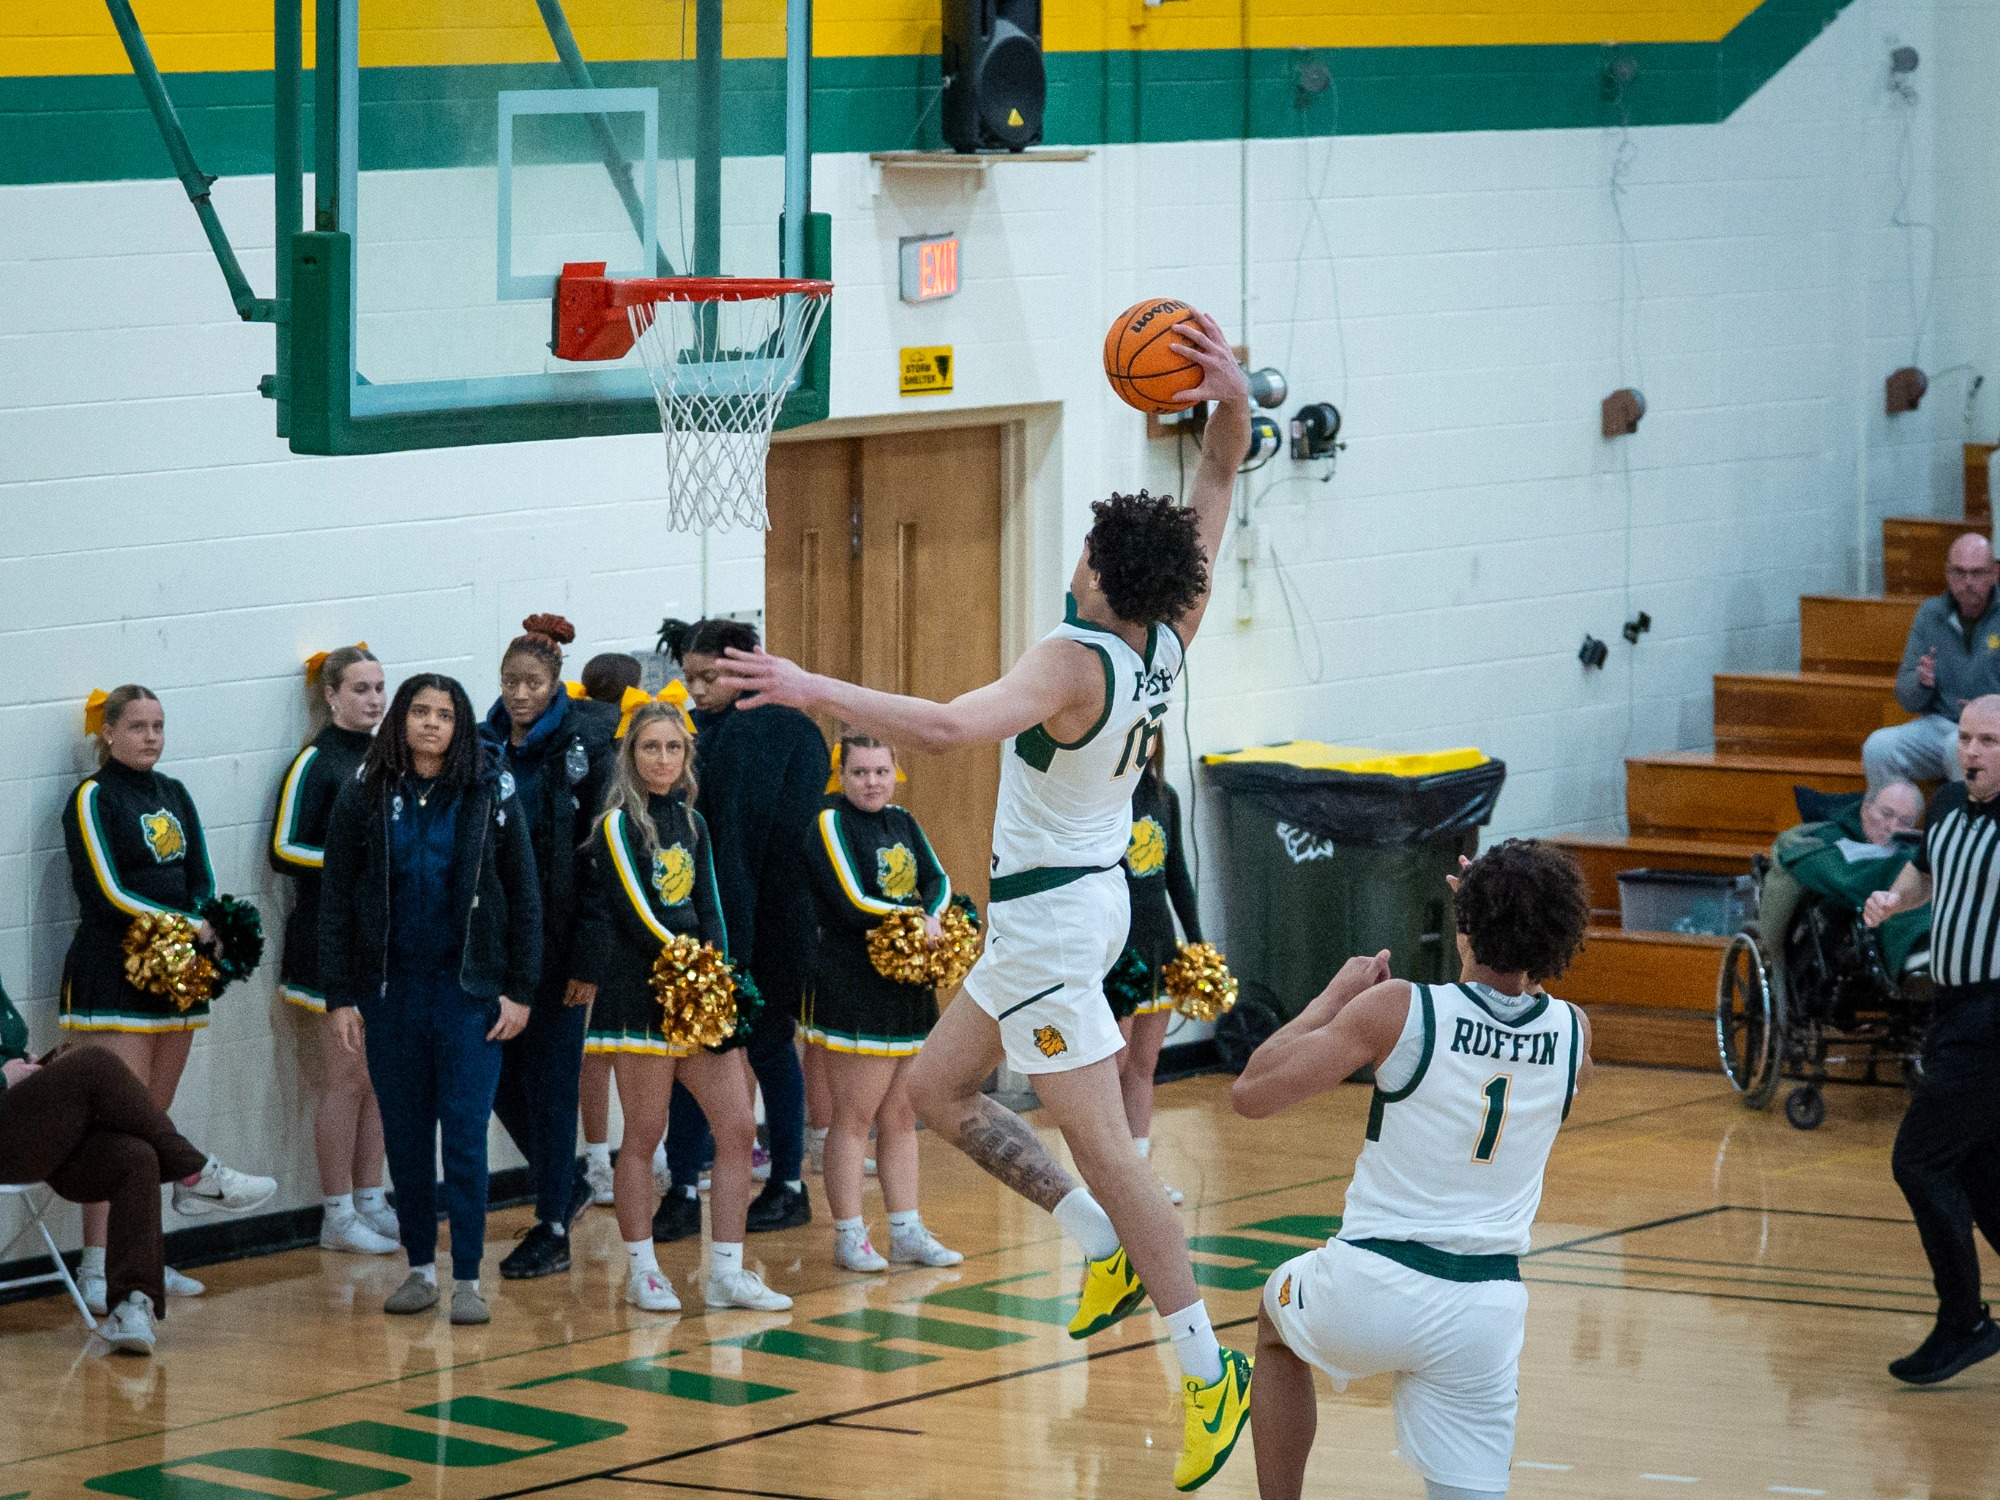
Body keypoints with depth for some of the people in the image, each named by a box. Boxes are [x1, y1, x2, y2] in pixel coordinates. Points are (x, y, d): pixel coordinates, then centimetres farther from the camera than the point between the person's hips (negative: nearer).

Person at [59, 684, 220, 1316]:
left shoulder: (173, 796, 16)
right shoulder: (93, 798, -5)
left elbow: (202, 881, 14)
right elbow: (108, 892, -13)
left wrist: (204, 927, -8)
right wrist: (191, 926, -14)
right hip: (112, 974, -7)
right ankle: (96, 1268, -12)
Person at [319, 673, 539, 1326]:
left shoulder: (491, 796, 1)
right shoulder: (364, 797, 3)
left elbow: (523, 897, 4)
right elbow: (335, 900, 5)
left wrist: (518, 989, -2)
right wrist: (339, 995, -1)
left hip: (468, 989, -2)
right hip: (389, 990, 2)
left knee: (466, 1132, -6)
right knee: (404, 1133, 7)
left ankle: (467, 1278, -1)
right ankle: (420, 1267, 18)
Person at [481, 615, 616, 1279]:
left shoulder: (586, 744, -6)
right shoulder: (483, 746, 7)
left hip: (558, 932, -5)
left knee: (550, 1072, -2)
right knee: (498, 1070, 7)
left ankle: (552, 1229, 5)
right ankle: (566, 1182, 30)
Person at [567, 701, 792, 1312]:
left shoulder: (692, 824, 15)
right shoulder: (618, 825, -5)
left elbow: (708, 911, 13)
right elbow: (635, 914, -11)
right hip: (641, 993, -6)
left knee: (739, 1126, 1)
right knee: (644, 1134, -1)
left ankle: (727, 1273, 6)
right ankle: (642, 1271, 9)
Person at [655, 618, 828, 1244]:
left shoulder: (789, 734, -8)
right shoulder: (687, 732, 8)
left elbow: (791, 836, -14)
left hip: (768, 922, -5)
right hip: (696, 920, 5)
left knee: (768, 1044, 3)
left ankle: (789, 1185, 12)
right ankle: (683, 1194, 8)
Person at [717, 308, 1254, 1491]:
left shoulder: (1073, 663, -24)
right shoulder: (1169, 640, -2)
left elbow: (951, 728, -40)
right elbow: (1221, 479, 6)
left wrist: (811, 689, -40)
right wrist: (1233, 402, -11)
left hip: (1054, 913, -9)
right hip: (1084, 897, 9)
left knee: (1102, 1145, -6)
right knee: (939, 1086, 18)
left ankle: (1208, 1369, -3)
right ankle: (1110, 1249, 17)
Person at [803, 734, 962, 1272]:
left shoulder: (902, 823, 15)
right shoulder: (831, 823, -7)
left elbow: (939, 882, 5)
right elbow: (852, 905, -16)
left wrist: (926, 918, -16)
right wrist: (918, 917, -8)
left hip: (907, 984, 7)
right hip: (851, 988, -7)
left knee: (900, 1115, 11)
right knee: (854, 1116, -4)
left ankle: (907, 1232, 16)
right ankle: (849, 1238, 1)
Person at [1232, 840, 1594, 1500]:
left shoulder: (1400, 1009, -13)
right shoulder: (1573, 1033, 0)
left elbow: (1252, 1092, -8)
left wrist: (1337, 994, 3)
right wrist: (1500, 909, 34)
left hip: (1372, 1289, -2)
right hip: (1486, 1310, 2)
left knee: (1276, 1321, 32)